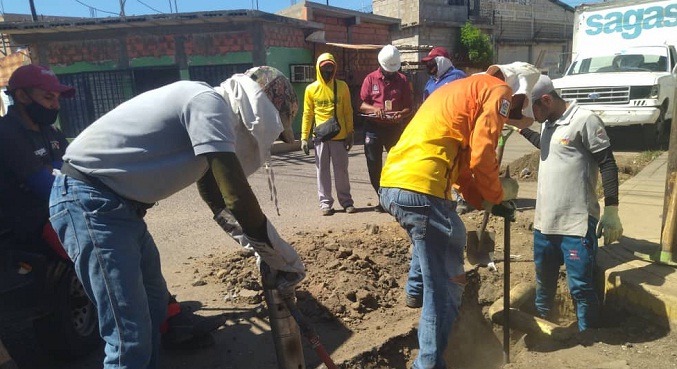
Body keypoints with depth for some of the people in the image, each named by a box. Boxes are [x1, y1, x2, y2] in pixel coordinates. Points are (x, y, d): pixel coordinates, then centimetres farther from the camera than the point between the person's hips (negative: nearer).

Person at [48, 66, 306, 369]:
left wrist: (264, 250, 12)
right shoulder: (210, 102, -17)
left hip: (117, 203, 10)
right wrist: (286, 261, -13)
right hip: (89, 201, -10)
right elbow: (238, 200, -26)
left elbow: (220, 199, 19)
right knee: (131, 337, -8)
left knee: (154, 302, 20)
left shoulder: (208, 112, 13)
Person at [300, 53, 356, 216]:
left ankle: (346, 201, 15)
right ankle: (325, 202, 12)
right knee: (322, 170, 5)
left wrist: (350, 133, 0)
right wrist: (304, 137, -2)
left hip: (340, 136, 0)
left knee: (341, 170, 6)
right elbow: (307, 114, 3)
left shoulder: (342, 86, 3)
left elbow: (348, 112, 5)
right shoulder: (311, 89, 2)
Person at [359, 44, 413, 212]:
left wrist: (401, 114, -19)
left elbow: (409, 106, 2)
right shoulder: (370, 79, 2)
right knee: (374, 166, 4)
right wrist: (374, 109, -22)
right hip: (373, 128, 0)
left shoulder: (402, 80, 5)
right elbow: (362, 105, -2)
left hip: (395, 128, 0)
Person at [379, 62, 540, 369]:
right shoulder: (498, 91, 5)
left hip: (391, 184, 10)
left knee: (429, 236, 39)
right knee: (445, 285, 1)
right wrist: (498, 193, 12)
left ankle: (415, 291, 50)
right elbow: (481, 158, -6)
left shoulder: (463, 89, 32)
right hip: (420, 190, -10)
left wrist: (486, 202, 26)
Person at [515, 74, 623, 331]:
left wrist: (611, 210, -14)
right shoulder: (548, 124, 11)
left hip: (577, 223, -8)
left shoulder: (585, 120, -13)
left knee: (581, 286, -1)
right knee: (543, 279, 21)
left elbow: (608, 165, -12)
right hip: (544, 220, 8)